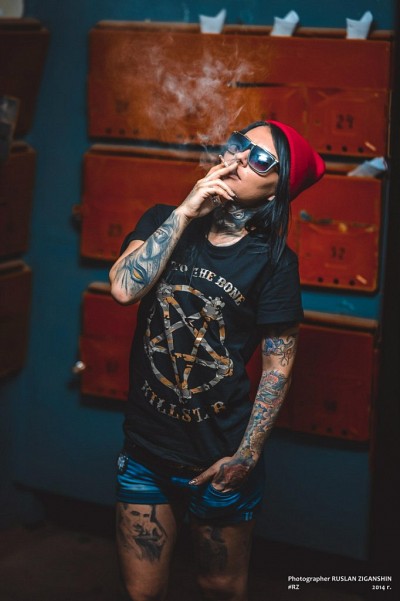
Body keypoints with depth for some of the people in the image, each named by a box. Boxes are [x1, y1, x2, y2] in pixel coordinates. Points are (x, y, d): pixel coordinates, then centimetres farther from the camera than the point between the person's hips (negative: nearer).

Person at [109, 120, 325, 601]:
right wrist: (186, 211, -18)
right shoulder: (164, 222, 0)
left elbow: (278, 364, -8)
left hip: (218, 459, -2)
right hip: (145, 449, 3)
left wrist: (247, 455, -10)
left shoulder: (273, 261, -11)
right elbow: (124, 288, -18)